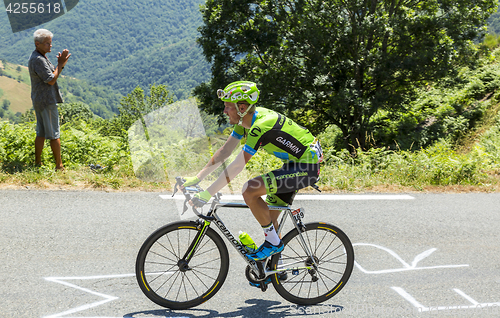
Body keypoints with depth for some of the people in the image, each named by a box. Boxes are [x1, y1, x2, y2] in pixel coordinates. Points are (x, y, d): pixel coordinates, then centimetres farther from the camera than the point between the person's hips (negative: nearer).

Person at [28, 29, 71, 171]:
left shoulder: (41, 57, 14)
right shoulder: (38, 60, -19)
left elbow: (53, 75, 16)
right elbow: (51, 80, -20)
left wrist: (61, 64, 1)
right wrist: (61, 64, -14)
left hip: (39, 100, 10)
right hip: (46, 101, -10)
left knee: (41, 133, 14)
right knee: (54, 134, -3)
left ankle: (37, 163, 19)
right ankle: (59, 166, 3)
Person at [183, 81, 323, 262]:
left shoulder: (261, 126, -28)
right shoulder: (246, 119, 0)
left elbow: (236, 167, -30)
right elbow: (224, 152, 6)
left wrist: (207, 195, -28)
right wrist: (196, 178, 3)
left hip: (307, 167, -10)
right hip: (296, 163, 10)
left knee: (249, 191, -21)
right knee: (269, 217, 13)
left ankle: (273, 242, -5)